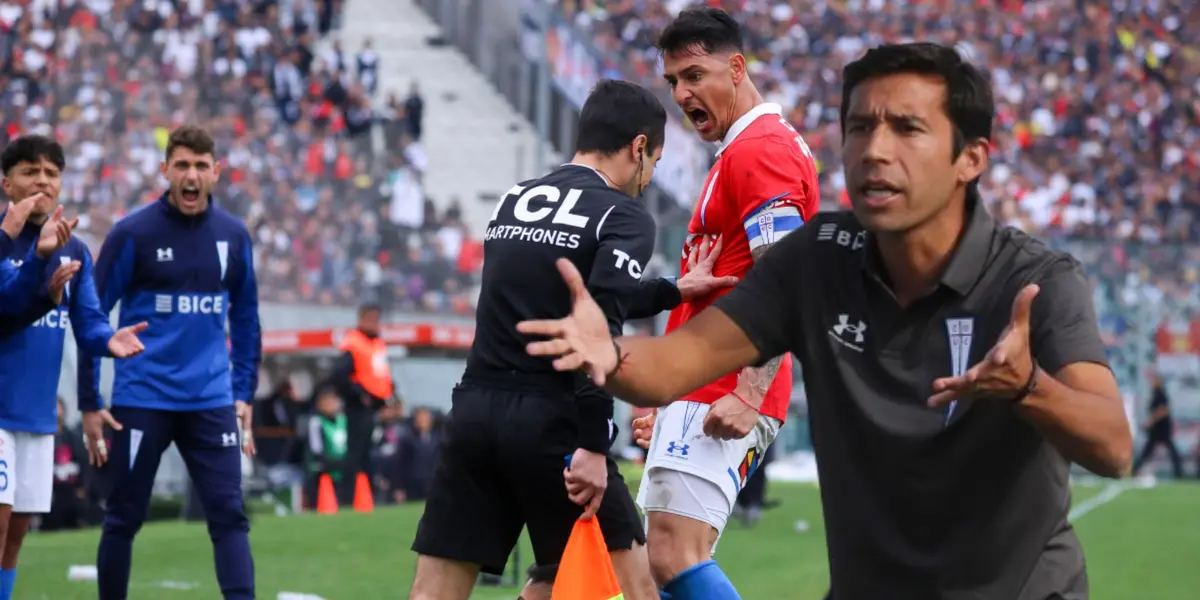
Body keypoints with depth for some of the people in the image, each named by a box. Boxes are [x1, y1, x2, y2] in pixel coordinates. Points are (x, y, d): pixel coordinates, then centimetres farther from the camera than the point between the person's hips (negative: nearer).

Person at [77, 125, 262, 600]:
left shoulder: (234, 236, 5)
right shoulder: (133, 234, -6)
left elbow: (245, 319, 16)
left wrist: (245, 394, 11)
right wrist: (89, 403, -5)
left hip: (211, 403, 3)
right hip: (142, 400, -3)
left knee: (229, 515, -6)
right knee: (124, 519, 5)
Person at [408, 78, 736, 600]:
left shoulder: (512, 204, 17)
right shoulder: (624, 217, -3)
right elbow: (599, 331, -17)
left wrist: (672, 291, 36)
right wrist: (593, 445, -18)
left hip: (473, 408, 6)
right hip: (548, 421, -6)